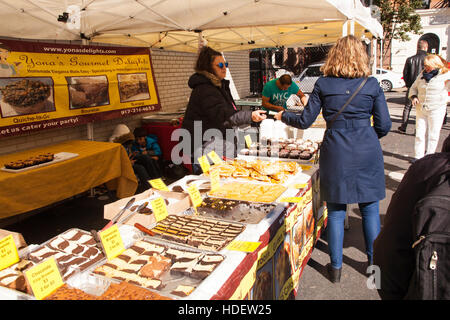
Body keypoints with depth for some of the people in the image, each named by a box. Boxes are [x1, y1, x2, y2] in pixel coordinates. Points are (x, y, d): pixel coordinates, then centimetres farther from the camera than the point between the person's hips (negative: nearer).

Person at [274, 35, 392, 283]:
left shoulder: (323, 84, -1)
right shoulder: (371, 84, 1)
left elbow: (305, 121, 2)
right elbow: (384, 125, 1)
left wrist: (283, 116, 19)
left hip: (335, 151, 0)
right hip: (367, 151, 1)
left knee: (336, 211, 9)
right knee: (370, 209, 13)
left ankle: (336, 267, 19)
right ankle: (374, 262, 26)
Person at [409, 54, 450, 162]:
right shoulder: (422, 75, 9)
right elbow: (414, 87, 19)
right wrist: (413, 97, 0)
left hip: (436, 110, -4)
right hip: (421, 109, 4)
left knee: (433, 135, 3)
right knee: (419, 134, 3)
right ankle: (418, 156, 10)